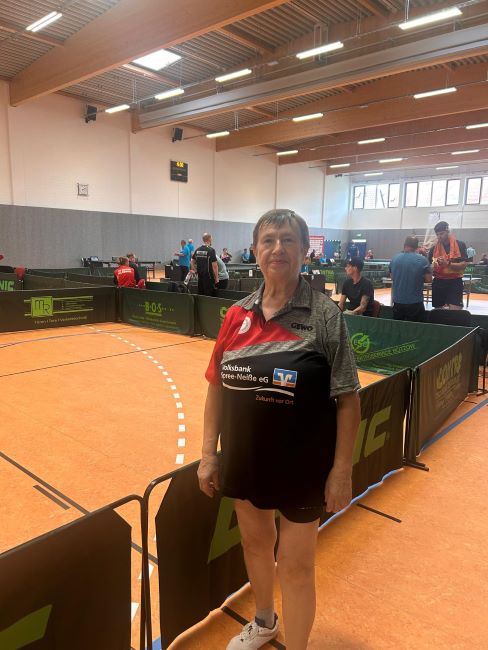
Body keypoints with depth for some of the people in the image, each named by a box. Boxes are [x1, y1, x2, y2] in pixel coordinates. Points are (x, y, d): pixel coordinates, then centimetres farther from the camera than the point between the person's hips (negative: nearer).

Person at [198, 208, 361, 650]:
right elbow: (218, 388, 4)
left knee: (295, 565, 11)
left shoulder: (325, 314, -13)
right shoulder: (238, 315, -2)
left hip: (302, 463, -4)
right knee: (255, 542, 25)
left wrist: (342, 471, -12)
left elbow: (348, 400, -11)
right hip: (244, 458, 5)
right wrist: (209, 454, 4)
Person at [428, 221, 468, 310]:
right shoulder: (434, 248, 5)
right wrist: (434, 266, -14)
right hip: (438, 283, 3)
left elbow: (463, 265, -9)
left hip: (455, 283, -3)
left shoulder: (460, 245, -2)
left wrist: (447, 264, -21)